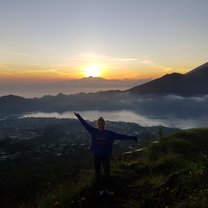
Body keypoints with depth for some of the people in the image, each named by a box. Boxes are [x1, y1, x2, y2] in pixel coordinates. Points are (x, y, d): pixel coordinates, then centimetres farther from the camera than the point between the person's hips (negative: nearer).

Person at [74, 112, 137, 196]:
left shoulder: (110, 133, -5)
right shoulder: (94, 131, -3)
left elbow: (120, 136, -8)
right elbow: (85, 124, 0)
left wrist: (131, 137, -13)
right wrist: (78, 116, 0)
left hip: (106, 156, -1)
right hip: (96, 155, 1)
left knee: (107, 173, 2)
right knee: (97, 173, 10)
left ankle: (107, 189, 18)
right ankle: (100, 189, 25)